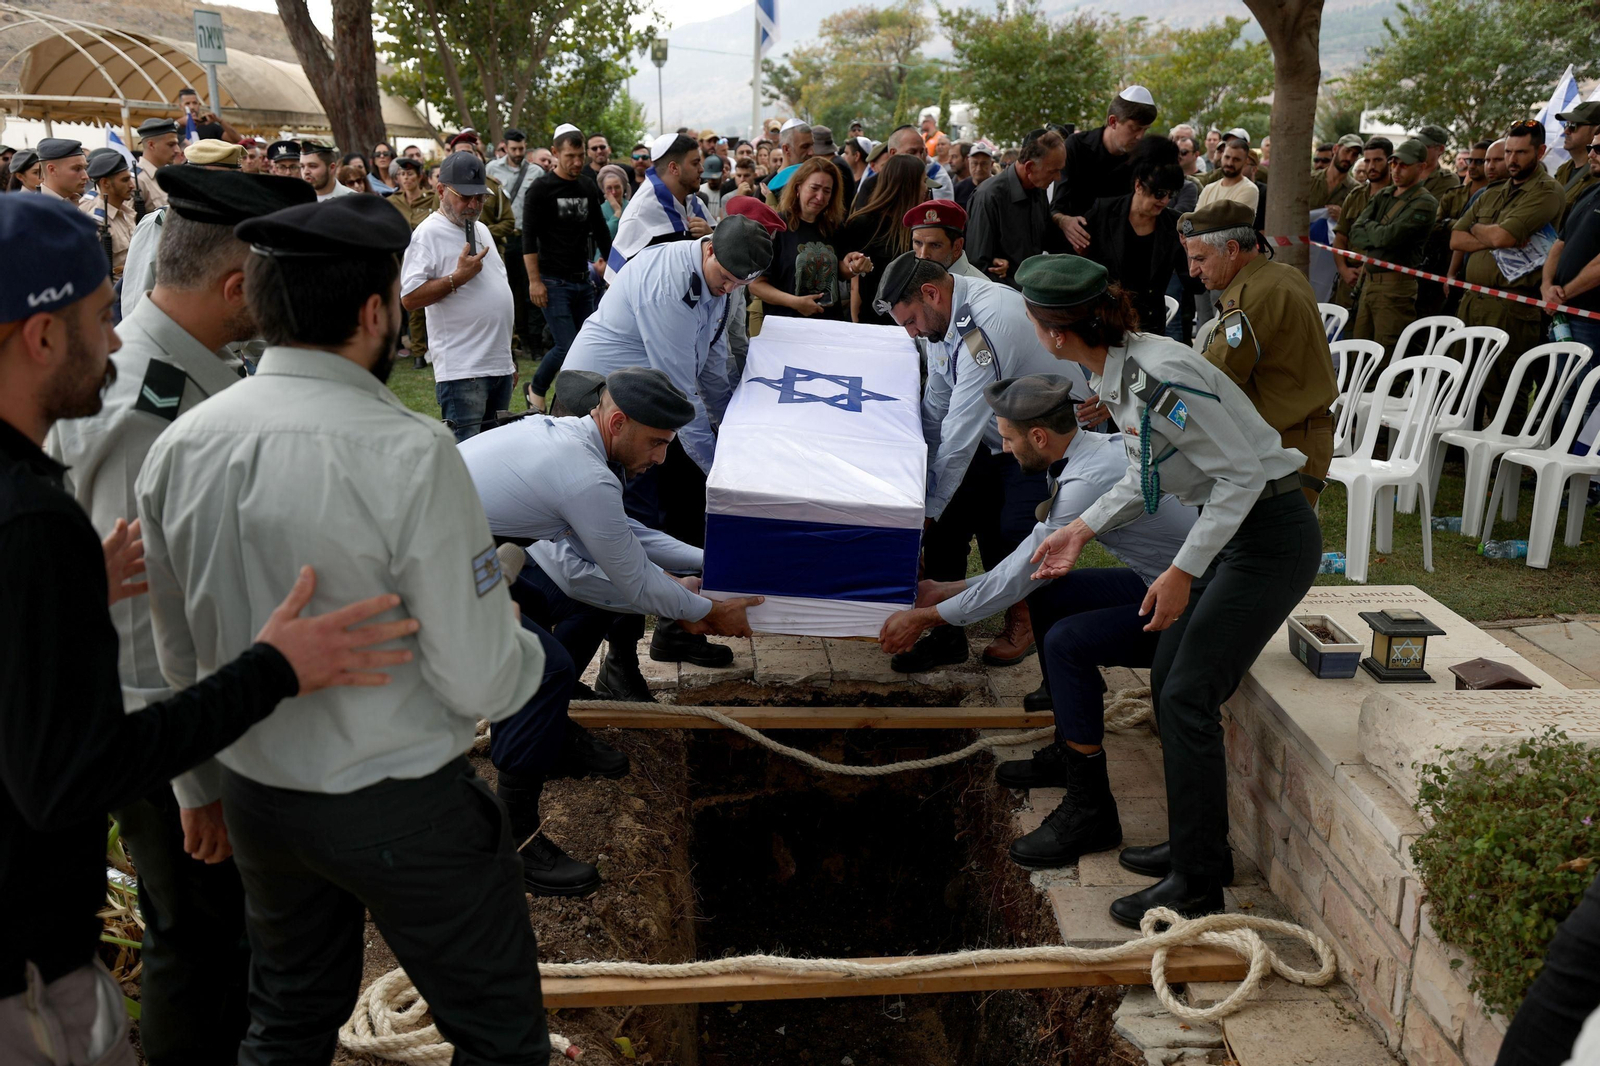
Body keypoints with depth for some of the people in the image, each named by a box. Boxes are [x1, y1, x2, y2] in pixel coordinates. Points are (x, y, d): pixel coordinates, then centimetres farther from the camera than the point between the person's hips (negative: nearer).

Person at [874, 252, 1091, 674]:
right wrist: (921, 484, 3)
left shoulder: (985, 329, -32)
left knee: (1008, 540, -12)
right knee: (947, 528, -3)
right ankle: (946, 633, 9)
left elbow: (961, 434, -31)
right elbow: (935, 411, 4)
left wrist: (929, 510, -25)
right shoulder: (943, 318, -2)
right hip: (992, 439, 8)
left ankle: (1021, 622, 18)